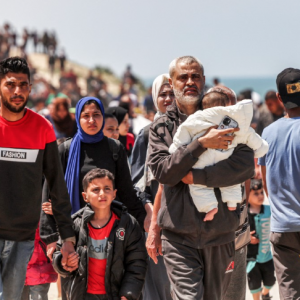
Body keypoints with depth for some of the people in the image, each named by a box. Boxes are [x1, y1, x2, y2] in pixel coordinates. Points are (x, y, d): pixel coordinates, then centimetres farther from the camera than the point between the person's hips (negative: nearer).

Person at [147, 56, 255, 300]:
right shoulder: (162, 127, 6)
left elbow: (245, 166, -8)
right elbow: (162, 170, -9)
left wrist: (196, 177, -13)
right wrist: (202, 144, -18)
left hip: (220, 233, 1)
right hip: (179, 235, -1)